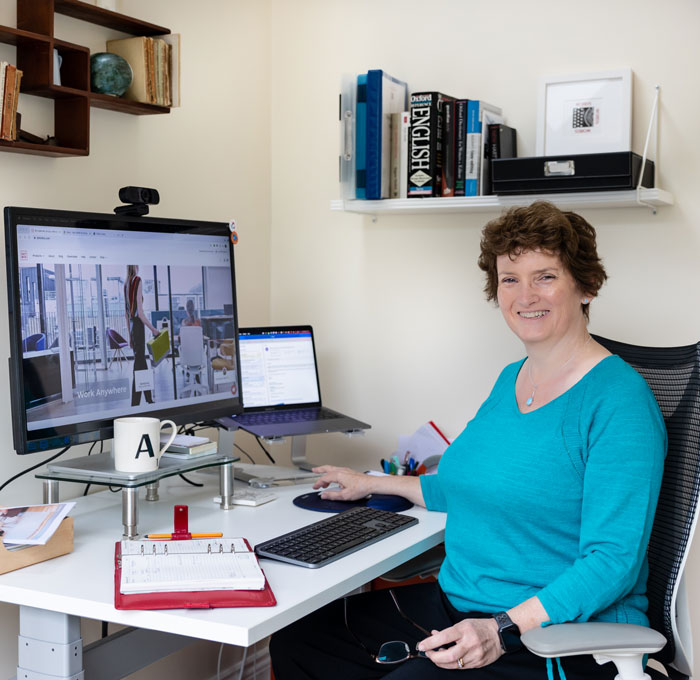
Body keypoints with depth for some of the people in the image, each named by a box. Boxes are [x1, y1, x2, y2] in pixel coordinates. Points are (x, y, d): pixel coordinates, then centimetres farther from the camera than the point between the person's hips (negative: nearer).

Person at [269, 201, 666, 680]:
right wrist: (371, 485, 30)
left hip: (557, 638, -8)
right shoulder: (511, 379, 12)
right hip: (454, 605, 8)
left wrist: (504, 630, -29)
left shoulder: (618, 400, -15)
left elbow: (614, 560, -20)